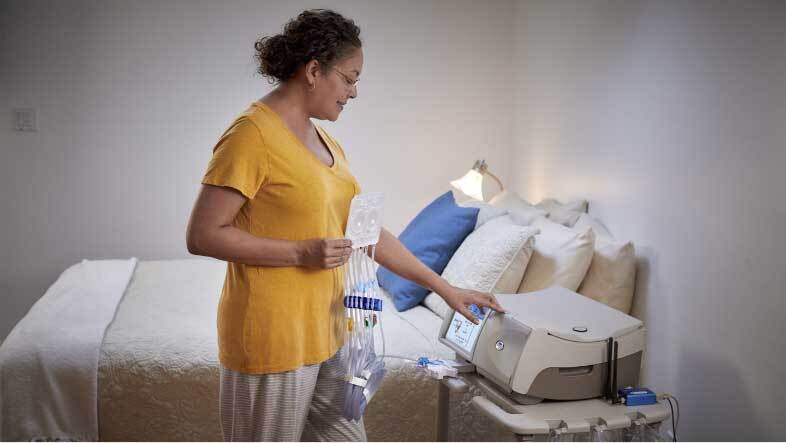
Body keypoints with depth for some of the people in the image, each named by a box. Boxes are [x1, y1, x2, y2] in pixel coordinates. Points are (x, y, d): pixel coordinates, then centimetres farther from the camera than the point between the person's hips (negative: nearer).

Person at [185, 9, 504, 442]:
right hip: (273, 337, -8)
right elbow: (202, 235, -16)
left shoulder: (326, 144, 11)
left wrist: (444, 288, 13)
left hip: (326, 332, 8)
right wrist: (300, 253, -20)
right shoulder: (252, 134, -15)